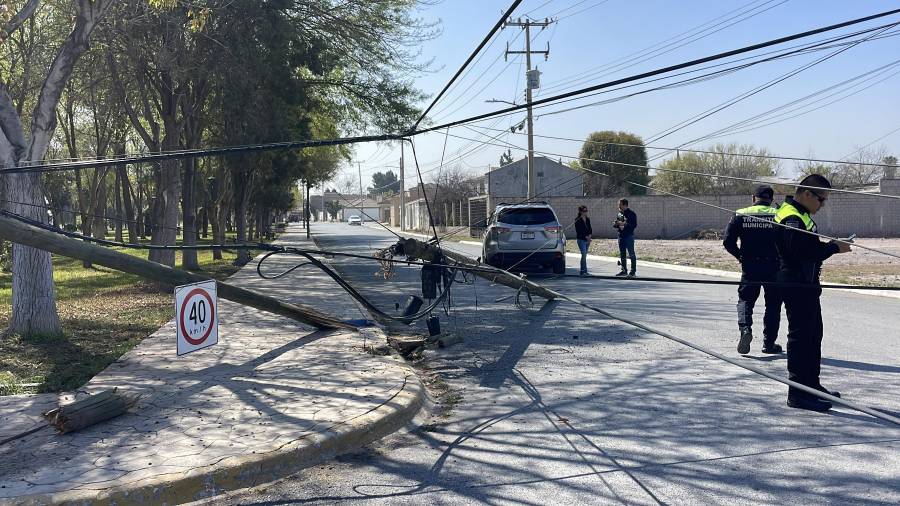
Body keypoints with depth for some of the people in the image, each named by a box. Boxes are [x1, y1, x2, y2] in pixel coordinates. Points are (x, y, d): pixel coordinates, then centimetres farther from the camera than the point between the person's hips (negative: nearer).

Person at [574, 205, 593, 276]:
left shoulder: (587, 219, 12)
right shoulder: (578, 220, -6)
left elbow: (590, 229, 16)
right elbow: (578, 231, -9)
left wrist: (589, 235, -3)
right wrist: (586, 237, -12)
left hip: (587, 240, 6)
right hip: (581, 239, -6)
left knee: (585, 255, 8)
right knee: (584, 255, -13)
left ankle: (584, 271, 12)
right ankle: (583, 271, -12)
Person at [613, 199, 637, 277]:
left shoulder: (631, 214, -8)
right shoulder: (619, 214, 13)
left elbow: (634, 225, -15)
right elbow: (616, 224, 20)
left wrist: (624, 224, -20)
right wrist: (616, 224, -3)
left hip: (629, 236, -7)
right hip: (621, 236, 7)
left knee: (631, 254, -3)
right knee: (622, 254, 11)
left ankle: (633, 271, 1)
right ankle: (624, 270, 19)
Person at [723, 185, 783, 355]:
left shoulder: (741, 215, 1)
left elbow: (728, 242, -4)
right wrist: (780, 258, 9)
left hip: (750, 266, 0)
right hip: (773, 267, 0)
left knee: (745, 299, 12)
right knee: (773, 304, 11)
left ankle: (745, 328, -14)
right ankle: (769, 343, 15)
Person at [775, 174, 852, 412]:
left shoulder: (799, 215, 17)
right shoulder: (792, 218, -19)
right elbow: (804, 252, -28)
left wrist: (830, 245, 5)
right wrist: (835, 247, -19)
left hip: (806, 286, 11)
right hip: (797, 286, -11)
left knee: (813, 335, 18)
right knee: (801, 337, -7)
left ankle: (811, 385, 29)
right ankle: (798, 393, -1)